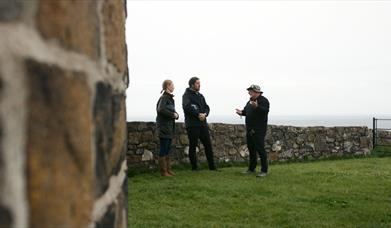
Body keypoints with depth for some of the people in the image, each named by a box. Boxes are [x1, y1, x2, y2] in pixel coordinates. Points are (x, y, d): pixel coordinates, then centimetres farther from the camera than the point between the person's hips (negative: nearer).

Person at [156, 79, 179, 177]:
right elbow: (160, 109, -28)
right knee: (163, 149, -3)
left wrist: (176, 114, -1)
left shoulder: (170, 98, 15)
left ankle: (168, 169, 21)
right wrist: (172, 114, -19)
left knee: (167, 150, 14)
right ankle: (163, 171, 4)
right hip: (164, 126, -9)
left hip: (170, 127, 9)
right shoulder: (164, 97, -13)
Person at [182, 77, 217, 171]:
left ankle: (212, 166, 14)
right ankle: (194, 167, 10)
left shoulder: (200, 96, 18)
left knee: (208, 145, 6)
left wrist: (205, 114, -9)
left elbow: (206, 107, 13)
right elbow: (187, 107, -19)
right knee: (193, 146, 1)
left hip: (203, 124, 6)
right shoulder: (187, 95, -3)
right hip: (192, 125, -6)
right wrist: (198, 114, -18)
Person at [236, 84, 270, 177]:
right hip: (250, 130, 9)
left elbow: (265, 111, -27)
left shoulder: (263, 100, -10)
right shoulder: (250, 101, 17)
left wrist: (257, 107, -42)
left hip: (259, 130, -9)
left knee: (260, 149, -8)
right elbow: (247, 111, 27)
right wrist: (242, 112, 6)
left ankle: (264, 171, -3)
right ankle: (251, 169, 25)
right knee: (251, 149, 15)